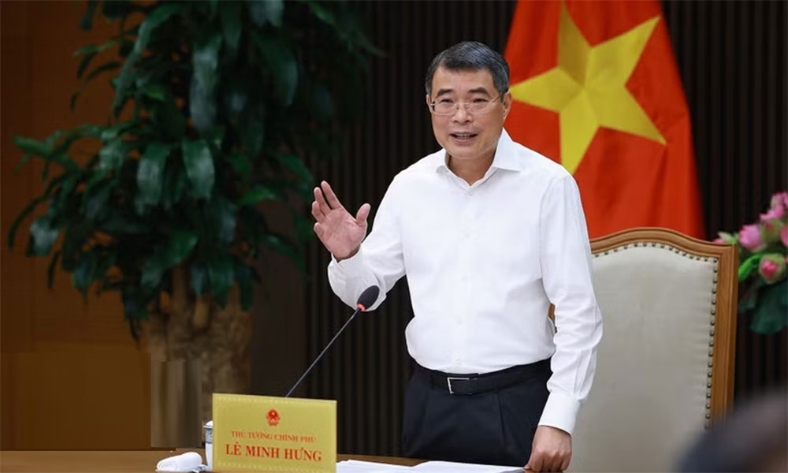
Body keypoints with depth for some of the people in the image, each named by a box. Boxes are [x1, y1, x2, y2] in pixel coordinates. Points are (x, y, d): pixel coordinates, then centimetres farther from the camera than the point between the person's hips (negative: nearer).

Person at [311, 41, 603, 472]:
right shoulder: (409, 185, 4)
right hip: (429, 402, 4)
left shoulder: (548, 185, -8)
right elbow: (366, 294, 10)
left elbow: (578, 314, -10)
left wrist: (559, 420, -16)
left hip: (516, 402, -4)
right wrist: (348, 257, -12)